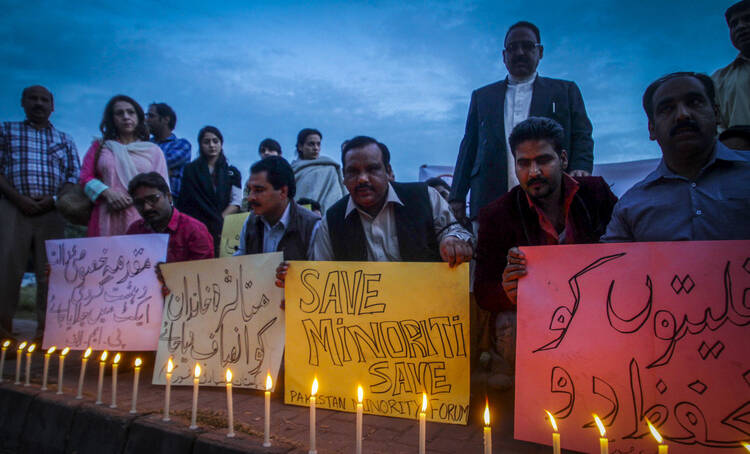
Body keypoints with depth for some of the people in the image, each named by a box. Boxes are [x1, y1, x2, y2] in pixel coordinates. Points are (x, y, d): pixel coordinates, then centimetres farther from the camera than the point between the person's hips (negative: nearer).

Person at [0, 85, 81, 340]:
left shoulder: (64, 140, 18)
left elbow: (75, 176, 10)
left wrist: (53, 199, -8)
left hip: (51, 212, 1)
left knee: (49, 273, -1)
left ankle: (44, 332, 3)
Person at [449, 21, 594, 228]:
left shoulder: (565, 91, 19)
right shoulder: (482, 96, 22)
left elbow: (582, 136, 12)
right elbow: (469, 147, 18)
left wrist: (580, 168, -10)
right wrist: (457, 196, 8)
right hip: (491, 204, 1)